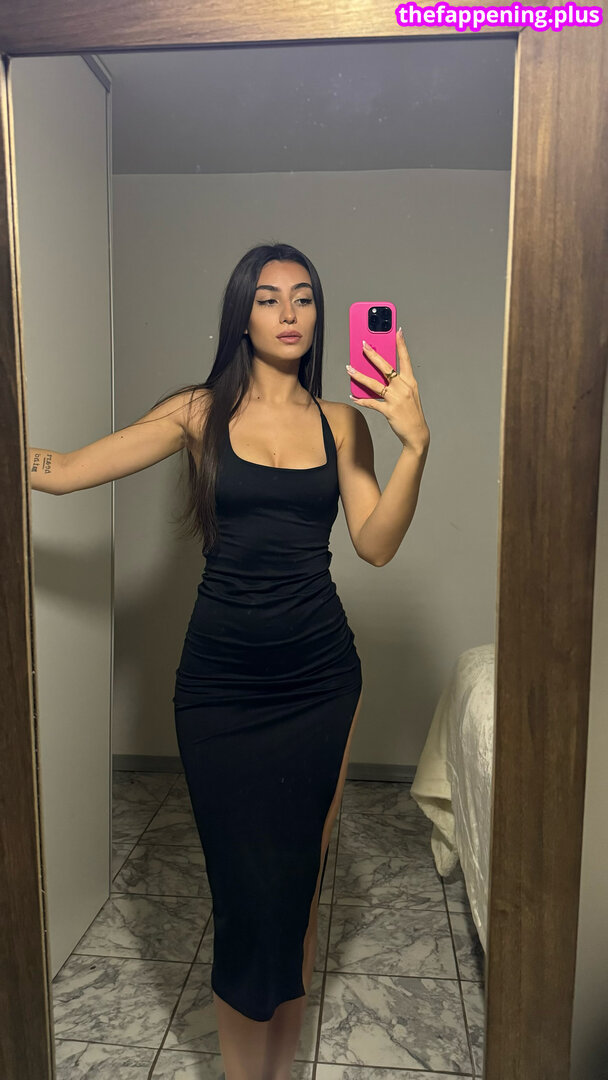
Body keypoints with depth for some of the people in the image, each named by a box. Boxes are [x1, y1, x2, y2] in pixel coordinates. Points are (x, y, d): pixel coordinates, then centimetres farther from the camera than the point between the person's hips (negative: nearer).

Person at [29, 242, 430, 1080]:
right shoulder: (200, 412, 1)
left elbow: (376, 544, -4)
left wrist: (416, 442, -14)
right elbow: (57, 473, -2)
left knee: (302, 875, 12)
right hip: (220, 679, -2)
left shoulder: (342, 422, 6)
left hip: (319, 676, 2)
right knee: (248, 882, 5)